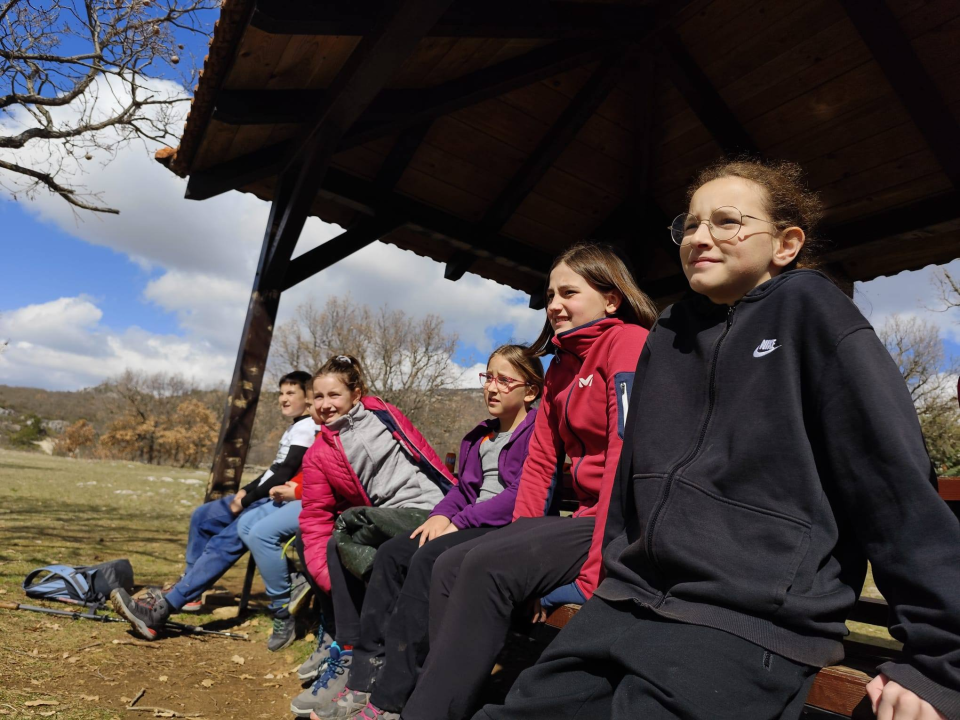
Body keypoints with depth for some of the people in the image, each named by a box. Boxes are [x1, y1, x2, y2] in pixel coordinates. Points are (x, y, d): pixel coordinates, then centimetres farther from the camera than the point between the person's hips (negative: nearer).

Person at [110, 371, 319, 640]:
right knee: (203, 516, 15)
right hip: (265, 496, 11)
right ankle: (189, 588, 21)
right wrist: (246, 490, 7)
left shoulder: (307, 428, -12)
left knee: (224, 542, -25)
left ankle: (161, 610, -28)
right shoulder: (294, 428, 20)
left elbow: (284, 475, -19)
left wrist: (246, 500, -12)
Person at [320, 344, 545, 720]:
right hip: (471, 524, 9)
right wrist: (441, 514, 0)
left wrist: (459, 521, -17)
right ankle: (365, 679, -7)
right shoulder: (479, 437, 20)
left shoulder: (537, 430, -6)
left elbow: (522, 493, -17)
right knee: (391, 553, -9)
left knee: (428, 558, -29)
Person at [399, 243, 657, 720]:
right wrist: (519, 540, 2)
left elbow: (626, 457, -20)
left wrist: (594, 571, -22)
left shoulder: (629, 343, -9)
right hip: (586, 514, 8)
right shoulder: (561, 366, 17)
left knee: (488, 567, -24)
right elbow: (540, 463, 12)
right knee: (450, 567, -5)